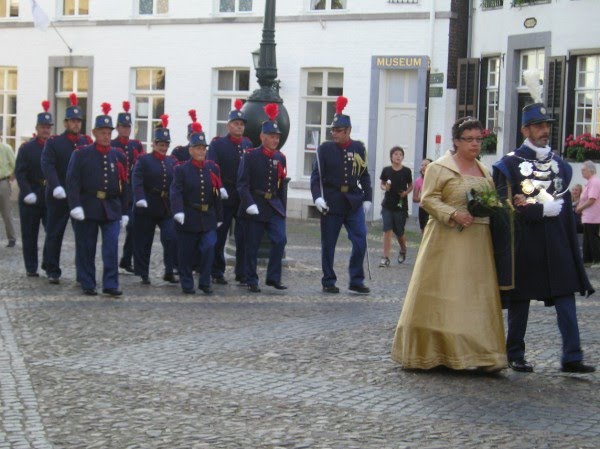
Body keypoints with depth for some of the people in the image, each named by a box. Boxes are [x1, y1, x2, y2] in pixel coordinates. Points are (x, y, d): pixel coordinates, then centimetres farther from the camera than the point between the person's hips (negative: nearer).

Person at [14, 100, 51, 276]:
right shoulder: (26, 148, 1)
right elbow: (20, 173, -5)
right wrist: (27, 193, -17)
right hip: (31, 198, -1)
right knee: (29, 235, 5)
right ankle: (31, 268, 13)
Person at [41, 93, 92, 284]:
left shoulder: (87, 142, 9)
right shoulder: (53, 142, 0)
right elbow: (48, 166, -12)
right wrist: (56, 187, -26)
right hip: (59, 197, -3)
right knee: (54, 234, 3)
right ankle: (52, 271, 11)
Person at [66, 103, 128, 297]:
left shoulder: (118, 156, 9)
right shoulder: (81, 155, 0)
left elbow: (123, 186, 13)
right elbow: (72, 181, -7)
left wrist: (124, 212, 10)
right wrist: (75, 206, -18)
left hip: (112, 209, 2)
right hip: (88, 207, -2)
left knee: (112, 246, -7)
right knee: (86, 248, 4)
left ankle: (110, 284, -3)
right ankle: (87, 284, 13)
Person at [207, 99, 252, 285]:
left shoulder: (248, 145, 11)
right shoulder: (217, 144, -1)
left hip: (244, 198, 3)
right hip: (224, 198, -3)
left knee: (244, 237, 1)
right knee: (219, 237, 5)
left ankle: (242, 274, 7)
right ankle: (217, 273, 14)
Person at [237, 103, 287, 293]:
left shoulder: (280, 158, 8)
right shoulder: (250, 156, -7)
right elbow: (242, 184, -12)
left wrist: (282, 208, 15)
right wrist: (249, 204, -22)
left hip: (274, 206, 4)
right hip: (254, 207, -4)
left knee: (280, 240, -9)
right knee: (252, 246, 2)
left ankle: (273, 278, 2)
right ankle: (252, 281, 13)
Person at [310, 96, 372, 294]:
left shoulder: (358, 148, 5)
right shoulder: (325, 148, -1)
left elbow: (364, 175, 10)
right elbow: (316, 175, -4)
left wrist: (367, 198, 5)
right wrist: (317, 197, -17)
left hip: (354, 203, 2)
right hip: (331, 202, -2)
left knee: (360, 241, -5)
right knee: (328, 244, 4)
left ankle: (356, 281, 5)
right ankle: (328, 282, 15)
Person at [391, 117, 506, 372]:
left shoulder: (484, 171, 18)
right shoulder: (440, 168, -2)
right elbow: (428, 199, -9)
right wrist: (453, 214, -21)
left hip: (478, 243, 6)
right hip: (447, 240, -6)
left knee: (478, 298, 3)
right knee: (442, 297, -4)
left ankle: (481, 354, 5)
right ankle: (431, 353, 3)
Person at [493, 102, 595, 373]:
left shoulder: (559, 165, 14)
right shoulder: (509, 164, -1)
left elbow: (564, 206, 15)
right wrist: (545, 209, -11)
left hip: (556, 243, 4)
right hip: (524, 242, -4)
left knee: (566, 296, -4)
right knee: (520, 298, 4)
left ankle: (571, 357, -5)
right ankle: (515, 355, 15)